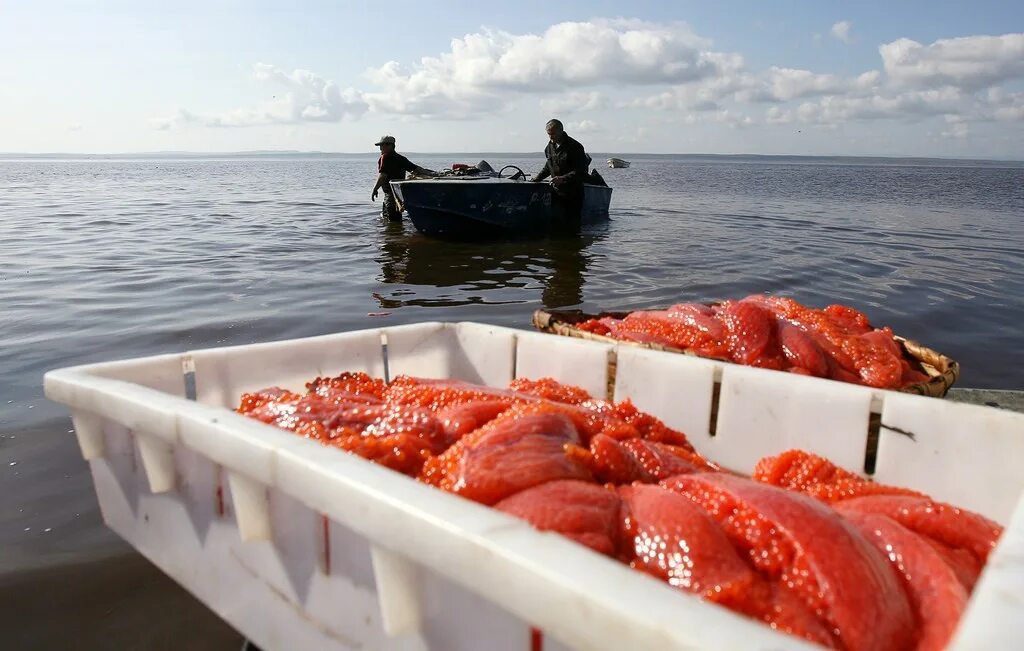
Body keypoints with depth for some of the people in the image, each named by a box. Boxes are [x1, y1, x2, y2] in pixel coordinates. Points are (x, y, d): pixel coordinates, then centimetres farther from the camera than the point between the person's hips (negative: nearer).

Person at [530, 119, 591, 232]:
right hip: (557, 190, 6)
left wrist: (563, 178, -30)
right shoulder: (550, 147, 10)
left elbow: (581, 171, -19)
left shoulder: (575, 147, -13)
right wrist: (537, 178, 19)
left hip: (573, 192, -6)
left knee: (572, 225, -4)